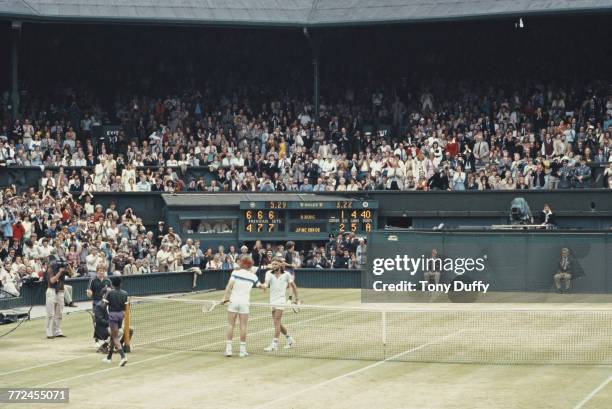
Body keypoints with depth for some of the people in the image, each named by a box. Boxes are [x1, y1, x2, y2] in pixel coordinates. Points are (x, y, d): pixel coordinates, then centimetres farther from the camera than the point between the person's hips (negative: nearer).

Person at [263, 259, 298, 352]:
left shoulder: (286, 274, 1)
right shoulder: (269, 273, 5)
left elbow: (293, 285, 12)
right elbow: (266, 283, -12)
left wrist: (296, 297, 11)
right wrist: (264, 285, -36)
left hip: (280, 300, -4)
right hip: (272, 300, 4)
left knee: (276, 322, -12)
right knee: (278, 323, 10)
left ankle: (274, 344, -13)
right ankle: (288, 339, 30)